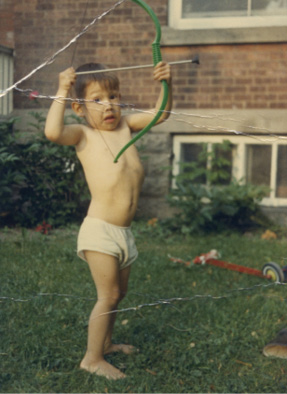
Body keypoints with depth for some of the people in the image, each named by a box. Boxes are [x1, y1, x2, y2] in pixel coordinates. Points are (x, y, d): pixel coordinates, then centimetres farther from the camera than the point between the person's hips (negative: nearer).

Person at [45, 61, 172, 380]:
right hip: (100, 230, -7)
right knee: (109, 295, -6)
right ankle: (92, 358, 7)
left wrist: (166, 83, -3)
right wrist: (62, 92, -23)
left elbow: (160, 113, 12)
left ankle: (105, 342, 38)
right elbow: (53, 132, -27)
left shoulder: (125, 126, 10)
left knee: (118, 292, 19)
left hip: (123, 231, 7)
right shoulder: (83, 135, -7)